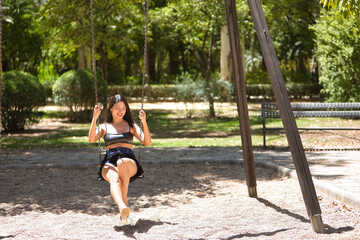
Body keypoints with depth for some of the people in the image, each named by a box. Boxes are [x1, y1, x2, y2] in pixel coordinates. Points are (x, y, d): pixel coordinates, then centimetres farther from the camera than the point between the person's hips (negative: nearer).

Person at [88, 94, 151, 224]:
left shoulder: (131, 125, 22)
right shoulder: (104, 127, 21)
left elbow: (147, 142, 7)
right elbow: (92, 139, 0)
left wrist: (144, 122, -6)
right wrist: (95, 118, -9)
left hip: (129, 162, 0)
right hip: (109, 163, 0)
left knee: (122, 163, -40)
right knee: (115, 178, -38)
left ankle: (124, 201, -32)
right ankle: (122, 207, -64)